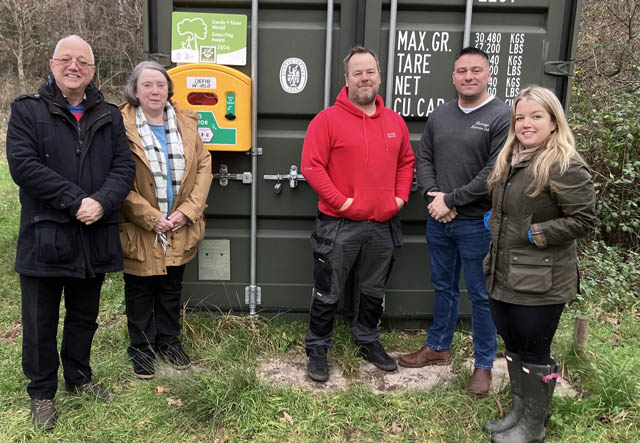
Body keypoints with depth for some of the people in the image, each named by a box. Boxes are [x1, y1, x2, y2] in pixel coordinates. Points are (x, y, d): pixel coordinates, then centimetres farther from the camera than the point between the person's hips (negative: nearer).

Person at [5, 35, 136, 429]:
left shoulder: (109, 116, 9)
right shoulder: (27, 110, -1)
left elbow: (124, 167, 0)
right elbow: (23, 164, -14)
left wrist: (101, 202, -18)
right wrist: (75, 201, -21)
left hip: (95, 237, 4)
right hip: (45, 236, -3)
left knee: (85, 315, 18)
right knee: (41, 321, 9)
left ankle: (79, 377, 38)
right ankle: (42, 392, 27)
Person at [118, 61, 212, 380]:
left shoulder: (186, 123, 3)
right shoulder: (122, 126, -10)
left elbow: (204, 166, 1)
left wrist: (188, 211, -9)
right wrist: (151, 218, -17)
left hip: (180, 229, 4)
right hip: (140, 230, -3)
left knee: (172, 288, 18)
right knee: (140, 291, 12)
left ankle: (169, 341, 36)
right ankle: (141, 348, 30)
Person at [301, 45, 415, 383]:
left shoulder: (394, 121, 8)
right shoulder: (328, 119, -8)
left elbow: (406, 161, 17)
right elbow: (311, 166, -13)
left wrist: (401, 196, 3)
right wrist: (341, 201, -17)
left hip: (383, 225, 5)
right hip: (339, 225, -5)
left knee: (374, 291, 19)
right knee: (328, 293, 6)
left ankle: (368, 342, 38)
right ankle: (317, 349, 24)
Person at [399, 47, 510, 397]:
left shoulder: (502, 116, -10)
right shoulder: (440, 115, 9)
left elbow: (495, 173, -17)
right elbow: (423, 159, 9)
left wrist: (451, 200, -15)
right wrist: (432, 194, -8)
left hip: (477, 223, -5)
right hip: (439, 220, 6)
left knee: (481, 295, 7)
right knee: (443, 287, 20)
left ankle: (484, 364, 24)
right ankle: (438, 347, 38)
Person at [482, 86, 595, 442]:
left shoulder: (565, 166, -15)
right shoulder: (510, 161, 12)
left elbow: (583, 219, -18)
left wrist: (534, 234, -18)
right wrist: (495, 221, 7)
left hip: (540, 282, -8)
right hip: (505, 276, 8)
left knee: (535, 353, 5)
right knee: (513, 346, 18)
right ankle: (519, 412, 35)